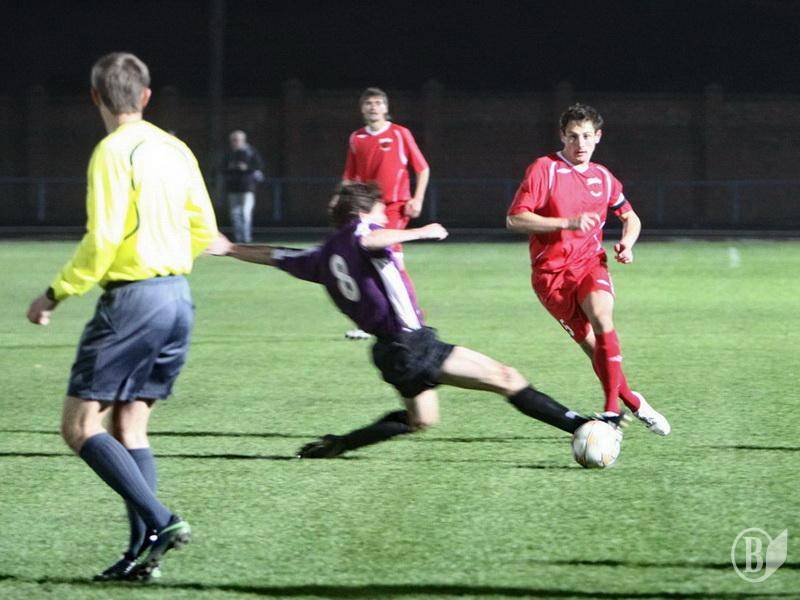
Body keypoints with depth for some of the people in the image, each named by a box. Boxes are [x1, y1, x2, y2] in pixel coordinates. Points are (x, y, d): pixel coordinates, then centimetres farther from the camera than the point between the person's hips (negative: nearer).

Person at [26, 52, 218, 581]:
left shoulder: (114, 152, -12)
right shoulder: (175, 150, 10)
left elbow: (102, 240, -18)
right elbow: (204, 232, 15)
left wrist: (57, 294, -9)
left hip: (132, 299, -8)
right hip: (178, 296, 8)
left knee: (81, 425, -4)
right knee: (129, 426, 13)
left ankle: (159, 521, -16)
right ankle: (144, 550, 4)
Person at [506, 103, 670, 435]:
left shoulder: (603, 178, 11)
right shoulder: (544, 169, -5)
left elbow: (631, 218, 26)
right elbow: (514, 219, -13)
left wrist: (626, 243, 3)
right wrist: (567, 223, -20)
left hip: (590, 262, 2)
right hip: (551, 271, -2)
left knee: (602, 317, -27)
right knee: (591, 342, -9)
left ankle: (612, 408, -26)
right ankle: (634, 402, 10)